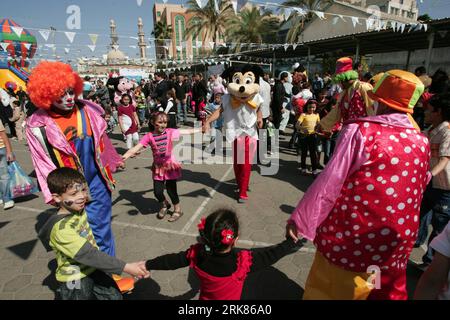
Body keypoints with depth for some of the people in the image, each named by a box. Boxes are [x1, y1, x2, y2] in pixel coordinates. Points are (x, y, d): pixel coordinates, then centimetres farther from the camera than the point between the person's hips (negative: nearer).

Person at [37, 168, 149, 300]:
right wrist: (125, 267, -36)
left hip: (93, 269, 7)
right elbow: (88, 255, -34)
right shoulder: (61, 228, -31)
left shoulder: (80, 209, -9)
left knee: (115, 296, 14)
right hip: (74, 281, -7)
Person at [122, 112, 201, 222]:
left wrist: (201, 129, 4)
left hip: (170, 165, -1)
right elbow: (136, 148, -14)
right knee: (157, 192, 3)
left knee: (171, 189, 3)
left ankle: (178, 210, 28)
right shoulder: (149, 136, -7)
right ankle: (165, 205, 37)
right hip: (158, 167, 1)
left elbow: (187, 131, 1)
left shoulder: (170, 132, -5)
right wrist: (125, 156, -27)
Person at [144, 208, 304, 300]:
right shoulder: (242, 261, -34)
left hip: (205, 298, 4)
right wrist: (293, 242, -12)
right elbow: (271, 254, -25)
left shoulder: (197, 254, -25)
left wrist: (147, 265, 5)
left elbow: (171, 260, -12)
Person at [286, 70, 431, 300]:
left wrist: (300, 220, -10)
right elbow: (417, 190, 12)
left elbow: (329, 181, -17)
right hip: (396, 242, 5)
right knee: (388, 292, 28)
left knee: (326, 290, 16)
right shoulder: (422, 143, -1)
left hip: (351, 236, -5)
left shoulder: (360, 130, -15)